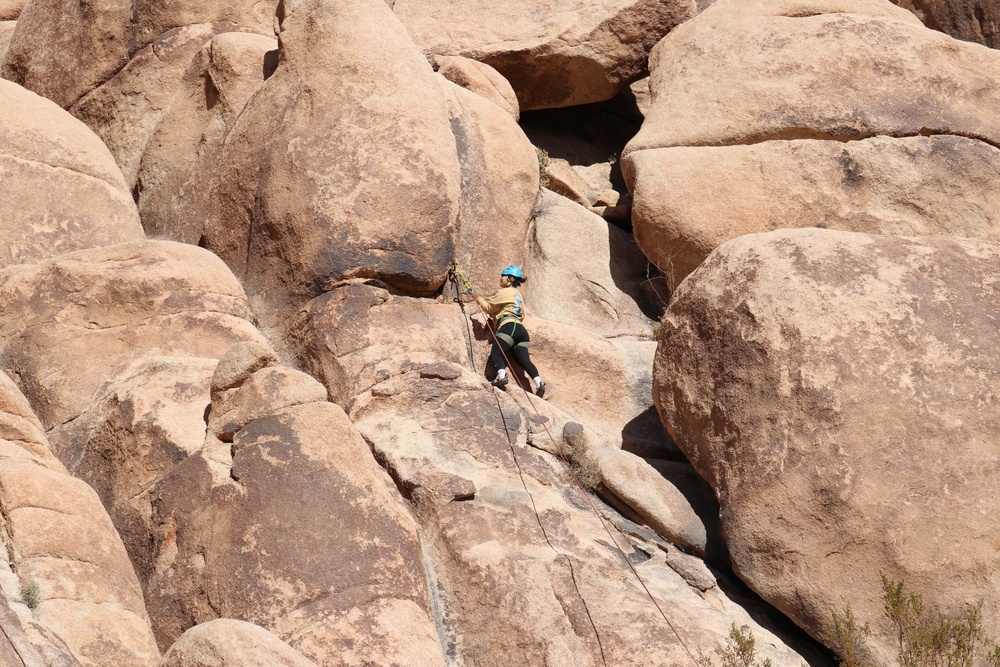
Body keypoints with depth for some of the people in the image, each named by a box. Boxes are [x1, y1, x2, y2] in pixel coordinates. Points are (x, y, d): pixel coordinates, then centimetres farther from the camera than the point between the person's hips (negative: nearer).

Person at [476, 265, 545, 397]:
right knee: (524, 359, -1)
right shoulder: (518, 294, 30)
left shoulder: (504, 292, 3)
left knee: (495, 354, -12)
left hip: (509, 326, -8)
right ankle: (539, 383, -18)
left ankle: (501, 376, -37)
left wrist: (480, 300, 24)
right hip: (521, 329, 8)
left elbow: (489, 307, 6)